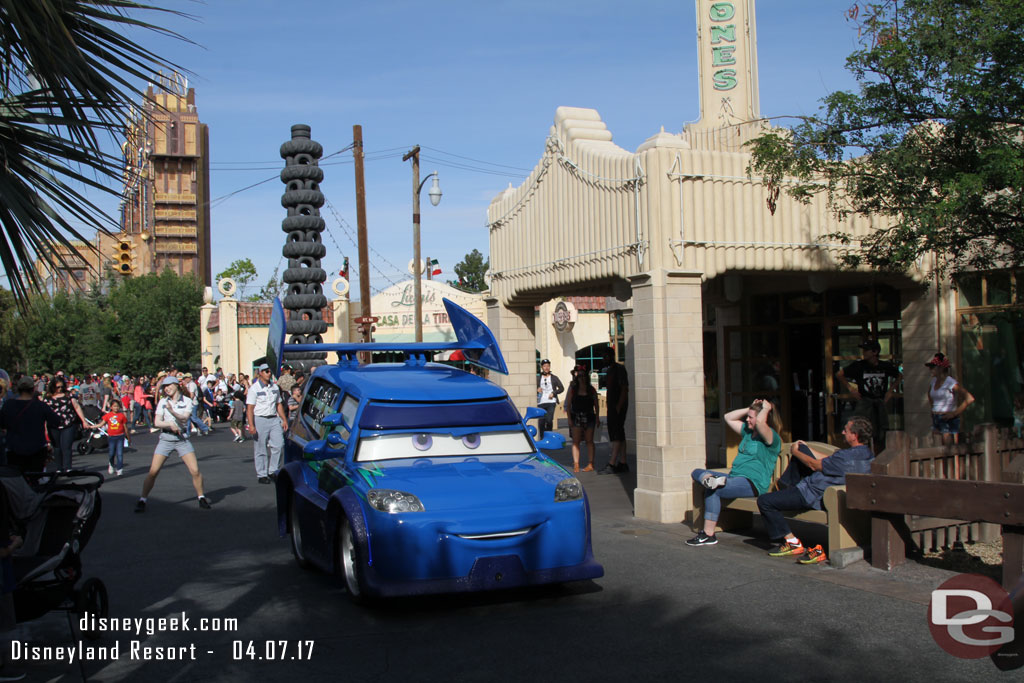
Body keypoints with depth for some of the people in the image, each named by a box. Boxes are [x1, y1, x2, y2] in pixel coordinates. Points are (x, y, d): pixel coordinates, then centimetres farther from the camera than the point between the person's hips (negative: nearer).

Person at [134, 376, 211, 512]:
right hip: (166, 438, 1)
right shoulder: (163, 402, 5)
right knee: (153, 472, -6)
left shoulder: (187, 401, 1)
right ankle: (142, 500, 7)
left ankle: (201, 498, 10)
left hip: (182, 439, -1)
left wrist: (172, 411, -30)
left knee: (195, 471, -8)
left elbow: (184, 418, -14)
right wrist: (170, 424, -20)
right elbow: (157, 422, -2)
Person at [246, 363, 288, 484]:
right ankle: (262, 475, 11)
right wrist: (251, 425, -16)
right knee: (261, 449, 1)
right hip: (260, 420, -4)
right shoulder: (254, 388, -3)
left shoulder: (275, 387, 13)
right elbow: (250, 408, -8)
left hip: (274, 419, 4)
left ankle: (273, 471, 7)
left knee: (279, 444, -5)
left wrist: (284, 420, 12)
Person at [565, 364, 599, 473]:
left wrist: (597, 418, 2)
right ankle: (576, 464, -2)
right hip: (576, 417, 0)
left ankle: (591, 464, 8)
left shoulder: (591, 389, 4)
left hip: (589, 417, 0)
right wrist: (569, 419, -5)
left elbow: (596, 404, 7)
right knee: (576, 441, -3)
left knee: (589, 441, 4)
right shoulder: (573, 389, 2)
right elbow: (568, 405, 1)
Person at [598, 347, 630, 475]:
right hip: (612, 407, 10)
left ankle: (611, 465, -19)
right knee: (619, 435, 8)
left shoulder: (619, 369, -10)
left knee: (616, 435, -13)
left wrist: (619, 406, -22)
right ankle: (623, 463, 10)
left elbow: (625, 389, -16)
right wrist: (609, 405, 17)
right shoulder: (608, 371, 19)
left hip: (619, 406, -10)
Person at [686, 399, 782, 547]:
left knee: (713, 491, -29)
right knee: (697, 473, 1)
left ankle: (708, 535, -25)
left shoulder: (772, 437, -8)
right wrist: (749, 409, 19)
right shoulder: (748, 431, 20)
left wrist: (766, 408, -10)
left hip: (752, 483, -10)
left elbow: (760, 422, -30)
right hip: (734, 476, 10)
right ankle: (709, 479, -35)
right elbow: (728, 418, 28)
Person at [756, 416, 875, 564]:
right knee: (801, 448, 20)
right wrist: (807, 449, 22)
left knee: (764, 501, -9)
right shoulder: (866, 454, -2)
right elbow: (828, 460, 12)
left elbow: (814, 465, -17)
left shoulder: (847, 456, -32)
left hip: (813, 495, -10)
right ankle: (789, 486, 34)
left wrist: (795, 452, 0)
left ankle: (792, 543, 2)